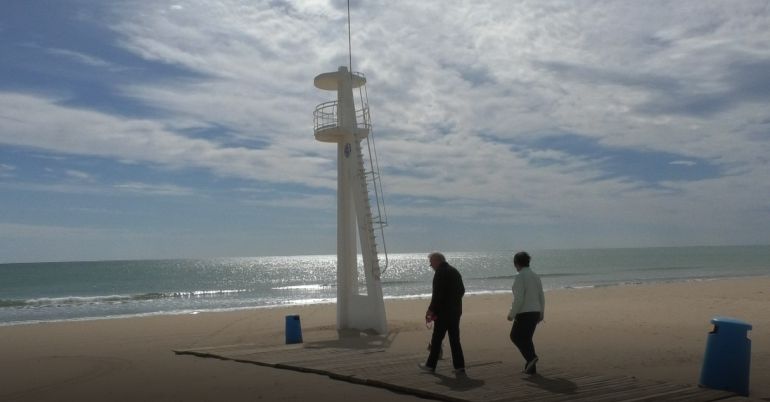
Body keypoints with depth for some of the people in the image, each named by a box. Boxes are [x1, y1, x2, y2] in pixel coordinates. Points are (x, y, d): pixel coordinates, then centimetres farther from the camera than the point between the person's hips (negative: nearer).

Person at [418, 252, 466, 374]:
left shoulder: (440, 273, -13)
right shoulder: (455, 271, 12)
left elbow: (437, 294, -19)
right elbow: (462, 290, 17)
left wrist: (431, 310, -13)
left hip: (443, 312, -8)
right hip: (455, 311, 8)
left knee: (437, 339, 2)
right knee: (455, 339, 10)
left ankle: (430, 365, 11)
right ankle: (459, 366, 9)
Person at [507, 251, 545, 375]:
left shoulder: (520, 277, -16)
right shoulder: (535, 276, 8)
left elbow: (518, 299, -21)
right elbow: (541, 297, 11)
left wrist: (512, 314, -11)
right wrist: (541, 313, 21)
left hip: (524, 313, -7)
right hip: (535, 312, 8)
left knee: (515, 336, 10)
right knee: (526, 338, 17)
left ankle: (531, 356, -8)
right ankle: (531, 368, 15)